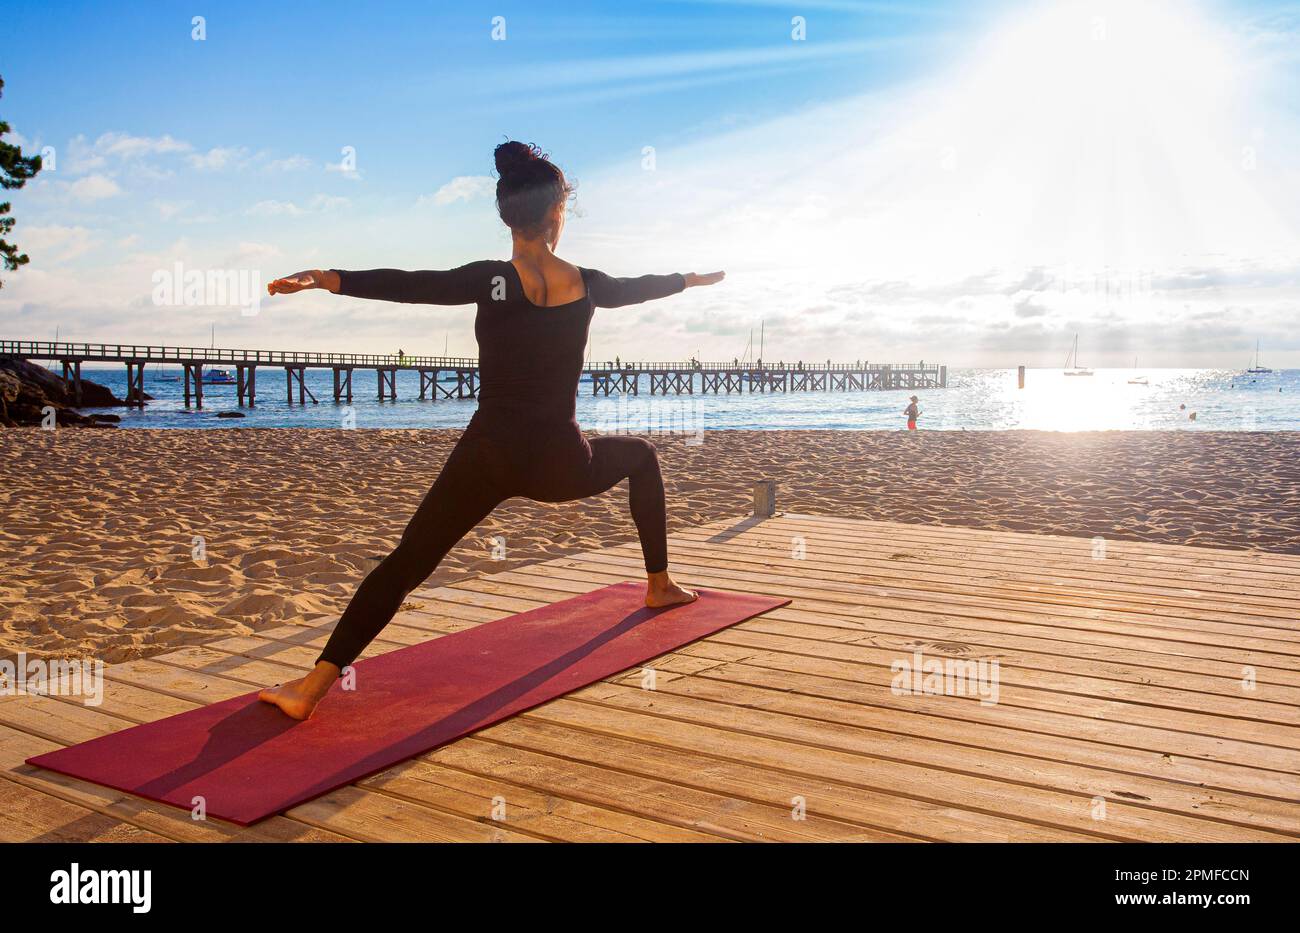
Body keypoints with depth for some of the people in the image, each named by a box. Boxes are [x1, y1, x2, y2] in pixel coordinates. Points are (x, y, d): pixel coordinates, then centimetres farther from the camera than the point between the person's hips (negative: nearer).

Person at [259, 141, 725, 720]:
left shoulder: (495, 280, -8)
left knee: (407, 562, -2)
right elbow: (640, 287, 25)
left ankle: (311, 688, -13)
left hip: (490, 457, -2)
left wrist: (326, 279, -32)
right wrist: (692, 279, 46)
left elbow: (413, 286, -24)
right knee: (642, 456, 33)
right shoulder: (586, 284, 4)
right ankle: (659, 585, 40)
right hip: (562, 465, 2)